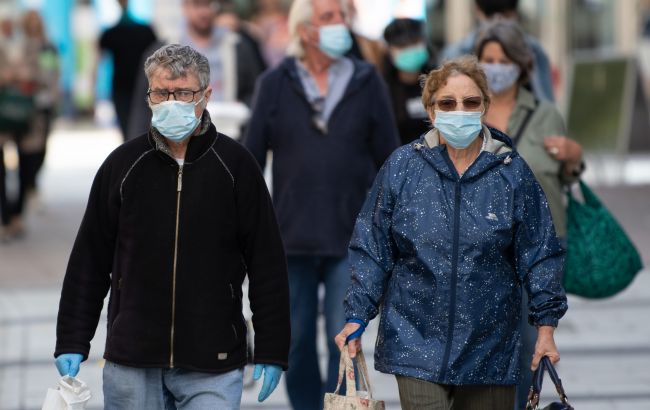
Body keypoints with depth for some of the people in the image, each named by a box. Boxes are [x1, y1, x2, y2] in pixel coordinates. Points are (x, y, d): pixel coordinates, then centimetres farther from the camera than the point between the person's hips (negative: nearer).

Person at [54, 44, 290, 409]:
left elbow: (268, 265, 2)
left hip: (213, 366, -2)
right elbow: (89, 260, 9)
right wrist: (72, 343, 5)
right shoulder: (123, 165, 4)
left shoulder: (236, 165, 0)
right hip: (132, 364, 2)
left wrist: (272, 351, -1)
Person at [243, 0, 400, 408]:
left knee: (345, 342, -7)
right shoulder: (275, 84, 2)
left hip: (351, 239, -1)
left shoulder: (367, 82, 3)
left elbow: (389, 159, 5)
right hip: (292, 239, 1)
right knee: (297, 343, 10)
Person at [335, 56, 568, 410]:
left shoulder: (512, 174, 1)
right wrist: (357, 317, 0)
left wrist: (545, 326, 1)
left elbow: (538, 256, 5)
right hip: (417, 344, -1)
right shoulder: (401, 168, 1)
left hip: (490, 353, 1)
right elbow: (371, 250, 5)